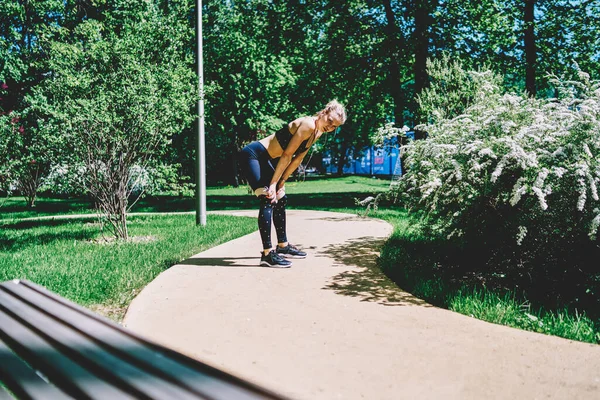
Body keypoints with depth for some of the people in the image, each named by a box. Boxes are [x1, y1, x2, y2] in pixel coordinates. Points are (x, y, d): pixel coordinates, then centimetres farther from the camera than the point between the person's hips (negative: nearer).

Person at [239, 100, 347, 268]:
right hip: (252, 155, -10)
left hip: (266, 160, 10)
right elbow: (286, 155, -23)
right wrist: (273, 183, -20)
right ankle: (267, 254, -16)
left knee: (280, 199, 15)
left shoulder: (317, 133, 6)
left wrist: (281, 182, 5)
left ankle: (283, 246, 28)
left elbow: (297, 159, 9)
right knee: (268, 200, -17)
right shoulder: (308, 125, -22)